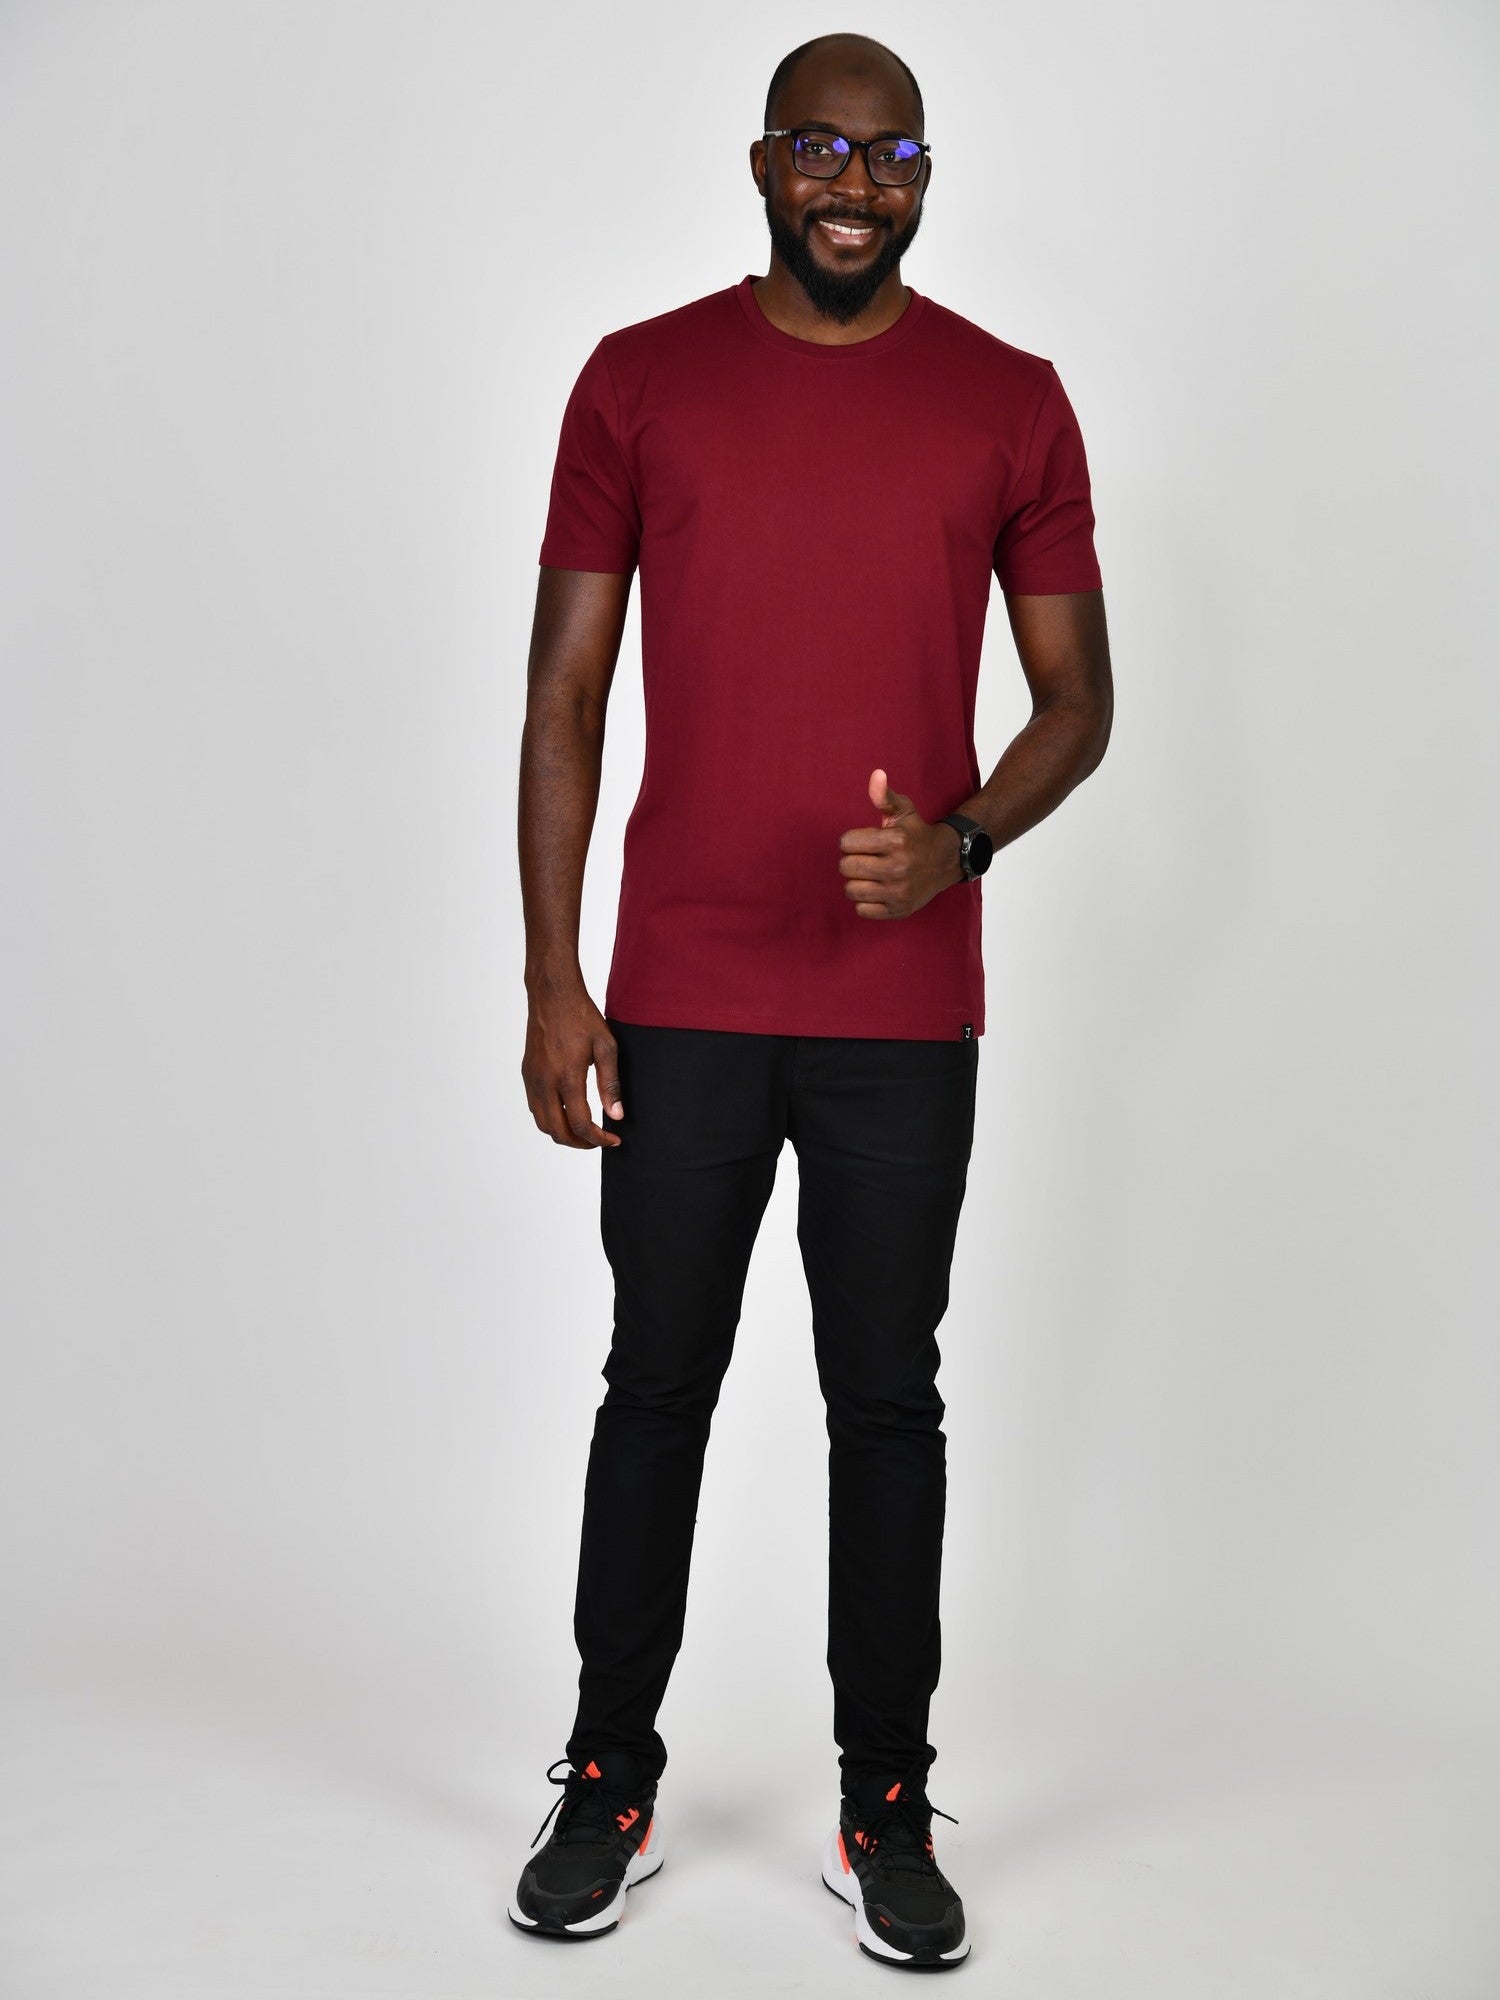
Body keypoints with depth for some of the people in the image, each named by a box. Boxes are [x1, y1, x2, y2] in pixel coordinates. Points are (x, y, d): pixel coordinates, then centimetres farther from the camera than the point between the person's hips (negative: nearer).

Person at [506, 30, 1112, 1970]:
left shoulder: (1010, 403, 4)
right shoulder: (639, 382, 3)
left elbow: (1075, 697, 7)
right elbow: (565, 689, 2)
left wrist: (963, 840, -14)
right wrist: (548, 979, -4)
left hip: (906, 1010, 0)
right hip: (680, 1002, 0)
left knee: (889, 1402, 8)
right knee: (656, 1382, 10)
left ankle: (887, 1812, 23)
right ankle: (610, 1780, 27)